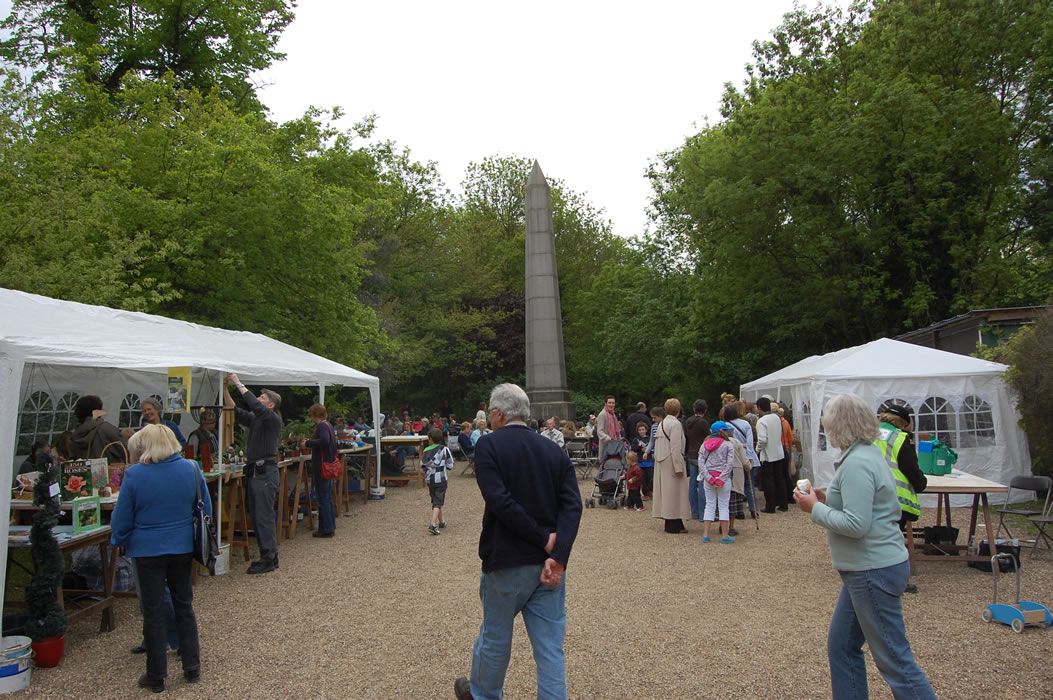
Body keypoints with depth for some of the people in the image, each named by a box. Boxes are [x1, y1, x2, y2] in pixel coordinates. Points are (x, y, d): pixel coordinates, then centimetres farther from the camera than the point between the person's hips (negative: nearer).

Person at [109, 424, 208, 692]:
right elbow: (206, 509, 2)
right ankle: (192, 667, 22)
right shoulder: (191, 469, -6)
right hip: (183, 547, 3)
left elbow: (121, 519, -5)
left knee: (153, 611, 9)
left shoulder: (134, 474, -13)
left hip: (148, 550, -2)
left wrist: (120, 540, 15)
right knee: (184, 605, 16)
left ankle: (156, 676, 18)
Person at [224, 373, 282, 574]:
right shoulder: (255, 419, 16)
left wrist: (239, 384, -17)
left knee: (264, 516, -8)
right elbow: (234, 410, 15)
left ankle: (268, 559, -2)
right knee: (256, 516, 12)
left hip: (265, 472, -9)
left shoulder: (273, 419, -8)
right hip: (253, 472, 9)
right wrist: (226, 389, 4)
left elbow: (255, 406, -23)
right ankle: (270, 556, 20)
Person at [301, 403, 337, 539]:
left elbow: (324, 441, -32)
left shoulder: (322, 426, -15)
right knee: (327, 497, 16)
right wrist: (309, 443, 17)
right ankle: (330, 526, 23)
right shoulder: (328, 425, 13)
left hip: (321, 466, -10)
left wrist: (307, 443, -21)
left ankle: (326, 529, 3)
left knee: (322, 498, -3)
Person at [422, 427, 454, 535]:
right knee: (438, 502, -4)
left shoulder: (426, 451, 0)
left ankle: (441, 521, 32)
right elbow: (450, 465, -4)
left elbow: (423, 466, 4)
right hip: (441, 479, -3)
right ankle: (433, 524, -19)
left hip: (429, 480, 3)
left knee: (435, 500, 19)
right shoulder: (444, 449, -8)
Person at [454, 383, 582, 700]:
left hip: (507, 561, -3)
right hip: (549, 562, 3)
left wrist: (544, 540, -16)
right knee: (550, 645, 10)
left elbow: (500, 501, -21)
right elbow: (572, 505, -8)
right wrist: (557, 557, -15)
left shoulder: (489, 445, -10)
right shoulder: (554, 450, 3)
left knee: (495, 636, 19)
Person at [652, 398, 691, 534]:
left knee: (666, 491, 12)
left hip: (661, 462, 9)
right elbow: (675, 447, -19)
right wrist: (679, 467, -18)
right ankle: (674, 526, -1)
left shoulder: (661, 424, 12)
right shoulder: (676, 424, -14)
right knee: (674, 492, -4)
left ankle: (669, 524, 19)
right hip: (672, 462, -9)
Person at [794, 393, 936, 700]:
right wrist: (829, 499, 8)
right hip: (866, 569, 11)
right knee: (841, 647, 17)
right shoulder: (869, 453, 11)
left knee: (894, 659, 1)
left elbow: (856, 524, -25)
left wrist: (815, 508, -13)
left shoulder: (857, 463, -21)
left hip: (874, 571, -11)